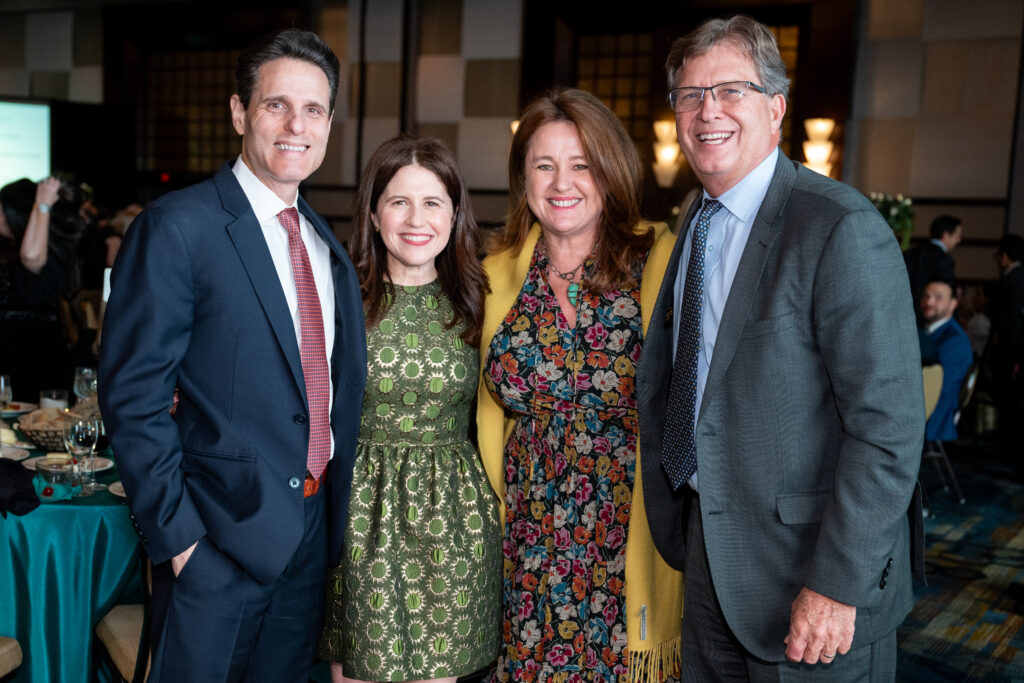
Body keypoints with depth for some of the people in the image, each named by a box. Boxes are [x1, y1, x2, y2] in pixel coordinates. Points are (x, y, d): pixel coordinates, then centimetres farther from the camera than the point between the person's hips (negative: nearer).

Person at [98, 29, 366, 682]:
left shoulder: (327, 241, 9)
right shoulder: (176, 227, -13)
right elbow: (133, 397, -15)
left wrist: (337, 503, 8)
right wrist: (177, 534, -16)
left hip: (315, 529, 6)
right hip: (220, 534, -6)